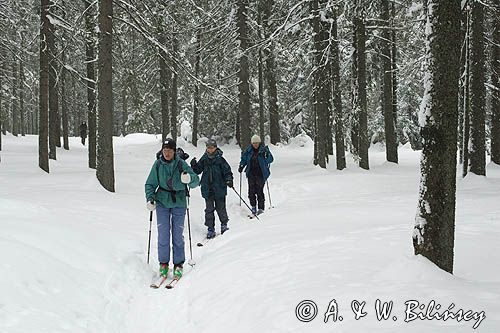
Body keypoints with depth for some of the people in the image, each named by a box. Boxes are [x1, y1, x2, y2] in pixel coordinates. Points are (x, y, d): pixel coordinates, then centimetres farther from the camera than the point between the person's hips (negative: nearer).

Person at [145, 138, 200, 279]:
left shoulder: (181, 164, -7)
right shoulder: (158, 164, -2)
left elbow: (196, 181, -11)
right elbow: (150, 184, 7)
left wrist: (190, 178, -34)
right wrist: (150, 198, -8)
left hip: (179, 203, -1)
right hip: (162, 202, 1)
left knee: (178, 235, 3)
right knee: (163, 234, -2)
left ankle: (178, 265, 14)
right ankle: (163, 263, 11)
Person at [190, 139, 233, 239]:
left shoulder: (220, 159, -6)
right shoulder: (204, 159, 3)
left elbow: (227, 171, -3)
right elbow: (198, 170, 11)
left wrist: (229, 180, -20)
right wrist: (194, 166, -9)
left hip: (219, 188, -2)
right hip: (207, 188, 2)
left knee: (221, 208, 9)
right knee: (209, 209, 4)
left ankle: (224, 225, 29)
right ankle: (210, 228, 11)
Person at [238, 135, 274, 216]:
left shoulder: (264, 149, -3)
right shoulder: (249, 150, 7)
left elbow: (271, 159, -5)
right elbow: (244, 159, 18)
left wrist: (266, 157, -23)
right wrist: (241, 166, 4)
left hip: (261, 173, -3)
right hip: (251, 173, 4)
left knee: (259, 191, -7)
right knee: (251, 190, 1)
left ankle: (261, 208, 4)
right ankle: (253, 207, 16)